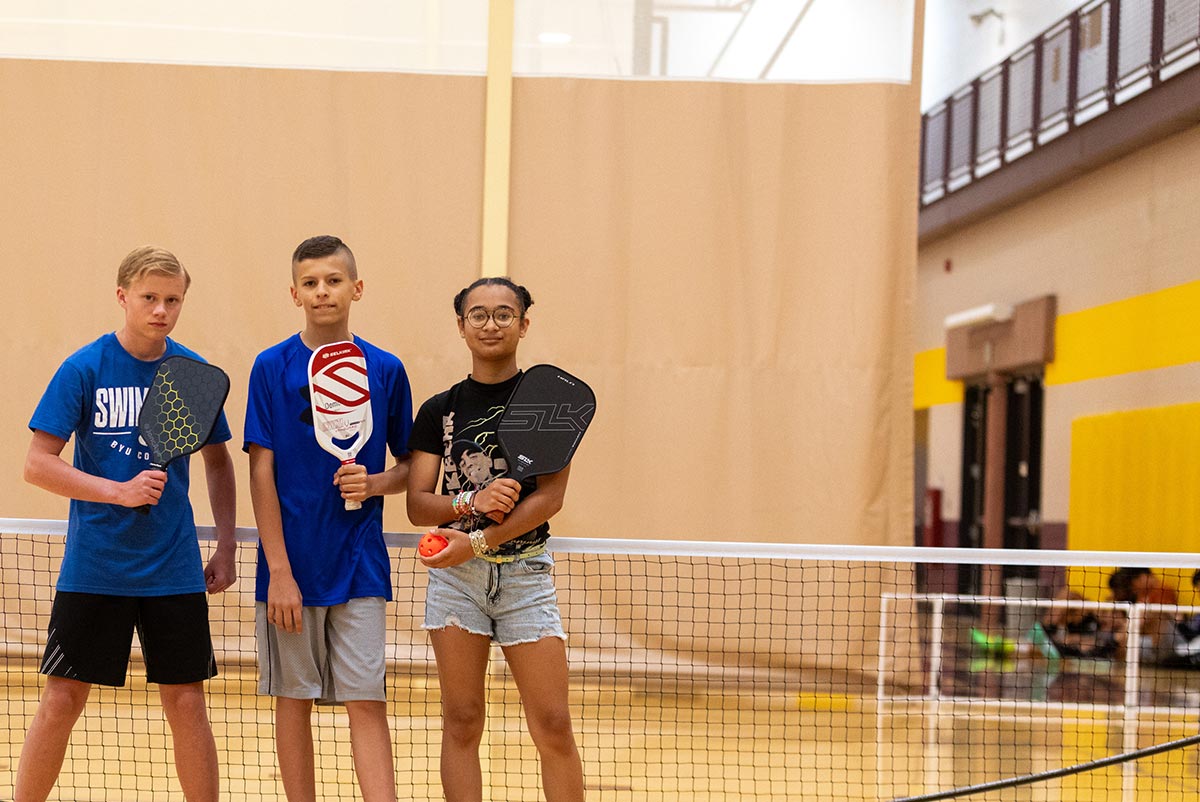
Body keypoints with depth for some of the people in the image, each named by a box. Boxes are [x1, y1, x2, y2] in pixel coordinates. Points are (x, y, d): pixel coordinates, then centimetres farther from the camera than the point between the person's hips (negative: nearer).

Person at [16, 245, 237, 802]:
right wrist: (119, 491, -19)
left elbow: (218, 462, 15)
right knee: (61, 701, 0)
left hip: (174, 569, 2)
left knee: (187, 703, 3)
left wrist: (225, 547, 8)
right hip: (93, 568, -2)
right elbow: (37, 465, -8)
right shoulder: (84, 369, -6)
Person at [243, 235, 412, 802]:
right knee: (293, 699, 7)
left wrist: (376, 483, -11)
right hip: (290, 564, 0)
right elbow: (261, 472, -3)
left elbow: (409, 466, 12)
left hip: (358, 565, 1)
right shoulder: (272, 368, -1)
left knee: (366, 701, -3)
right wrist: (279, 571, -9)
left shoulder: (386, 370, 4)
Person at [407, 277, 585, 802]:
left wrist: (478, 542, -17)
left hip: (524, 570, -2)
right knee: (461, 721, 2)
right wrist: (472, 503, -16)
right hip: (454, 572, 2)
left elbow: (550, 496, -8)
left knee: (553, 727, -5)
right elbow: (417, 505, 4)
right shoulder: (439, 411, 7)